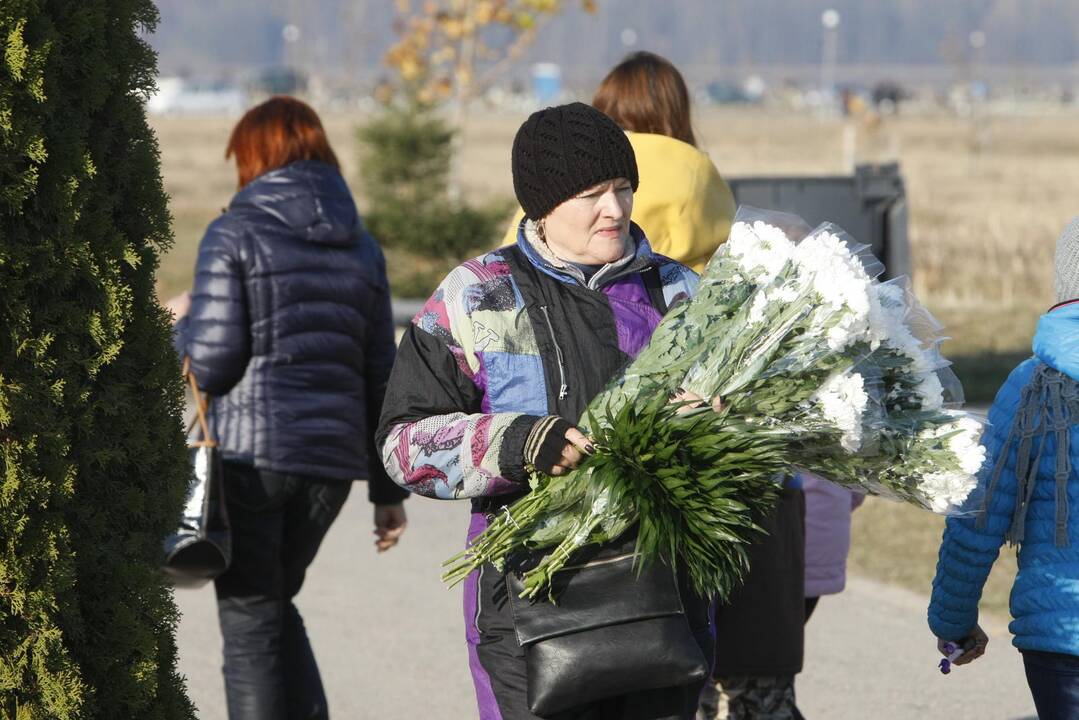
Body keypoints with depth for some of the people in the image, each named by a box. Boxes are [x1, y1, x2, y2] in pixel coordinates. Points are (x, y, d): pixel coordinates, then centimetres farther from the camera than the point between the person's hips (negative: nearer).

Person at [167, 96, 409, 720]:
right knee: (275, 602, 21)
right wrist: (388, 488, 16)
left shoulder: (235, 234, -5)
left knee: (250, 619, 4)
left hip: (251, 450, -5)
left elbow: (211, 363, -11)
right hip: (333, 457, 5)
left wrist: (183, 322, 11)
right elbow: (380, 376, 11)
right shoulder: (362, 248, 11)